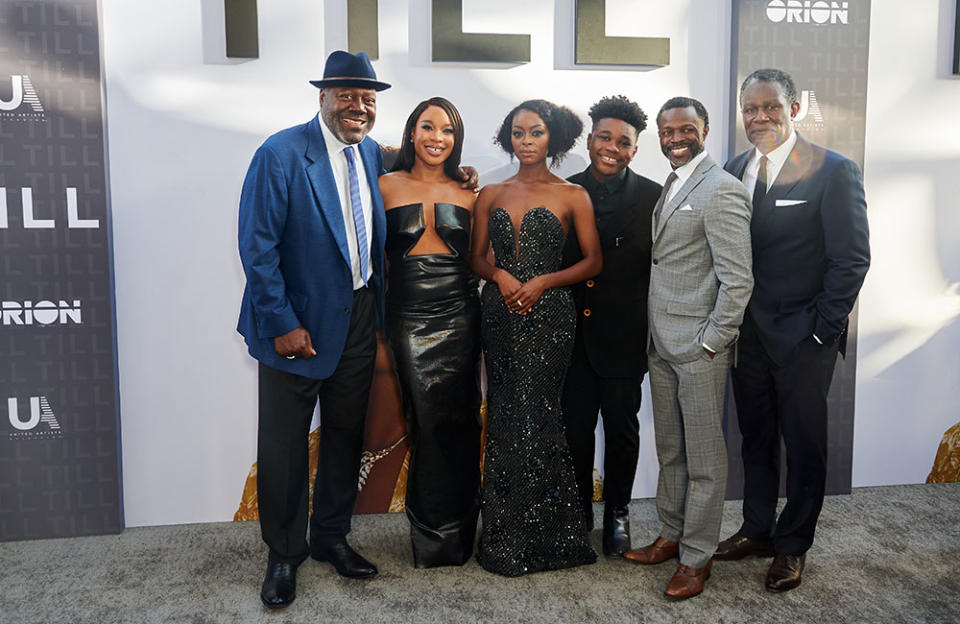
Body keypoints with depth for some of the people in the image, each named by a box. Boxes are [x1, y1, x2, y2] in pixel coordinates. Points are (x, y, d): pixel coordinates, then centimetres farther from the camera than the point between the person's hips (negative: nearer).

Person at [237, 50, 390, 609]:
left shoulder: (373, 154, 5)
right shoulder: (281, 154, -14)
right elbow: (258, 246, -16)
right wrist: (283, 323, -18)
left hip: (360, 321, 6)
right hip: (300, 323, -6)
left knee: (346, 436, 17)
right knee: (284, 446, 6)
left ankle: (332, 537, 36)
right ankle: (284, 555, 26)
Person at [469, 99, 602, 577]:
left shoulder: (573, 196, 2)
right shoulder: (491, 195, 11)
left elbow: (592, 261, 2)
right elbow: (477, 257, 13)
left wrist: (542, 281, -11)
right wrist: (500, 275, -8)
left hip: (548, 315, -3)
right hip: (499, 314, 3)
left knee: (530, 415, -4)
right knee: (505, 415, 6)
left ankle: (526, 538, 13)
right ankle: (505, 533, 19)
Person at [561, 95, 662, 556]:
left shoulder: (652, 197, -2)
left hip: (623, 337, -1)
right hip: (573, 332, 2)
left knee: (621, 428, 11)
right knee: (575, 426, 11)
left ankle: (617, 513, 30)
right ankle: (579, 507, 30)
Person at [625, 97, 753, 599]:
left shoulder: (722, 190, -12)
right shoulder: (667, 188, 14)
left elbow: (737, 280, -16)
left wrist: (710, 342, -15)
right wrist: (653, 336, 12)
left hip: (700, 349, -8)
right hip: (662, 346, 8)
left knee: (704, 458, 5)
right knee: (669, 451, 18)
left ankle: (697, 557, 17)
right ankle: (671, 535, 33)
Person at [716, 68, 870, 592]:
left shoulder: (834, 171, -10)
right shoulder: (733, 171, 6)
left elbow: (852, 258, -11)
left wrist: (823, 329, -12)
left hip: (804, 338, -5)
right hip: (747, 333, 5)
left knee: (804, 445, 10)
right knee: (756, 439, 17)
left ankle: (792, 545, 27)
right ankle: (757, 529, 34)